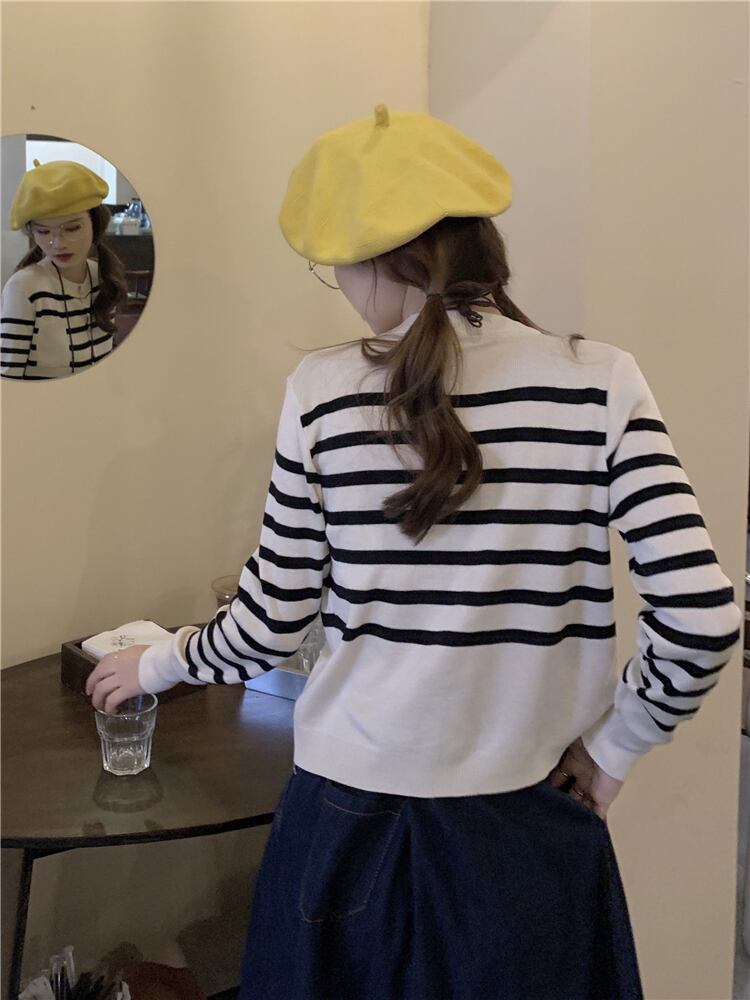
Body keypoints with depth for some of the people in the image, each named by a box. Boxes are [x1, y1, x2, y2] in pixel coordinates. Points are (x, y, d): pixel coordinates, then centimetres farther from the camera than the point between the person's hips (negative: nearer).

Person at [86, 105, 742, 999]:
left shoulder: (324, 391, -10)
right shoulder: (601, 382, -10)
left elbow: (268, 628, -4)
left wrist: (157, 664, 15)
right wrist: (611, 745, 1)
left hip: (350, 824, 0)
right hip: (526, 829, 1)